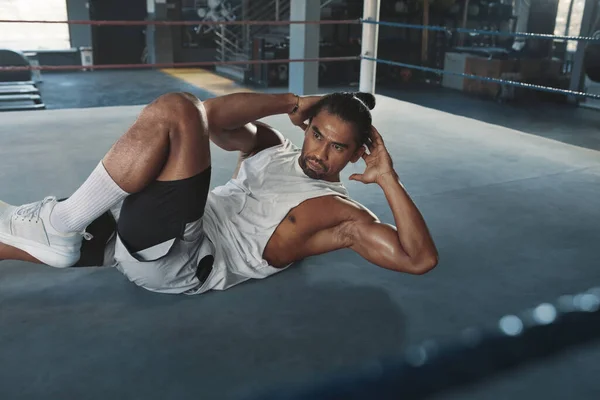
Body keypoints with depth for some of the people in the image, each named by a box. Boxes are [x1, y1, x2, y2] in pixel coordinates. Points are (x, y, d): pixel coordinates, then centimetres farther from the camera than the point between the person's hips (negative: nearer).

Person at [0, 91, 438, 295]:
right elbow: (215, 116, 12)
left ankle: (57, 227, -15)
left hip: (180, 263, -7)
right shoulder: (274, 147, 21)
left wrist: (388, 178, -8)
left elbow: (421, 259, -5)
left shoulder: (343, 215, 3)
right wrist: (292, 102, 10)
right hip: (136, 235, 7)